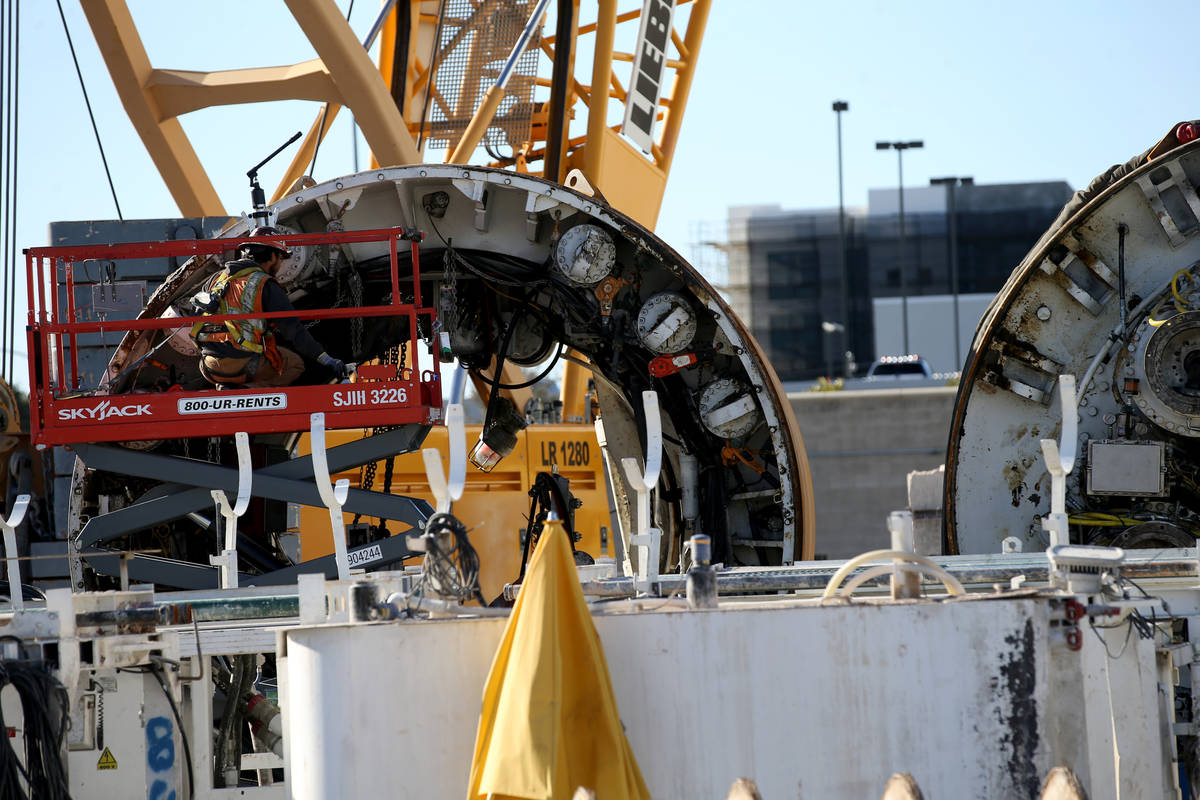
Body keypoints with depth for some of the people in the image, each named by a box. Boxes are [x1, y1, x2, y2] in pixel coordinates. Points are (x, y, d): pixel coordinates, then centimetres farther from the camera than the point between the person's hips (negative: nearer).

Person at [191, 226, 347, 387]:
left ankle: (223, 387, 4)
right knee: (295, 363, 16)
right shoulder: (266, 286, -6)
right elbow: (292, 328, -9)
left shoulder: (217, 278, 13)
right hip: (242, 366, -6)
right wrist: (326, 360, -6)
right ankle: (252, 391, -10)